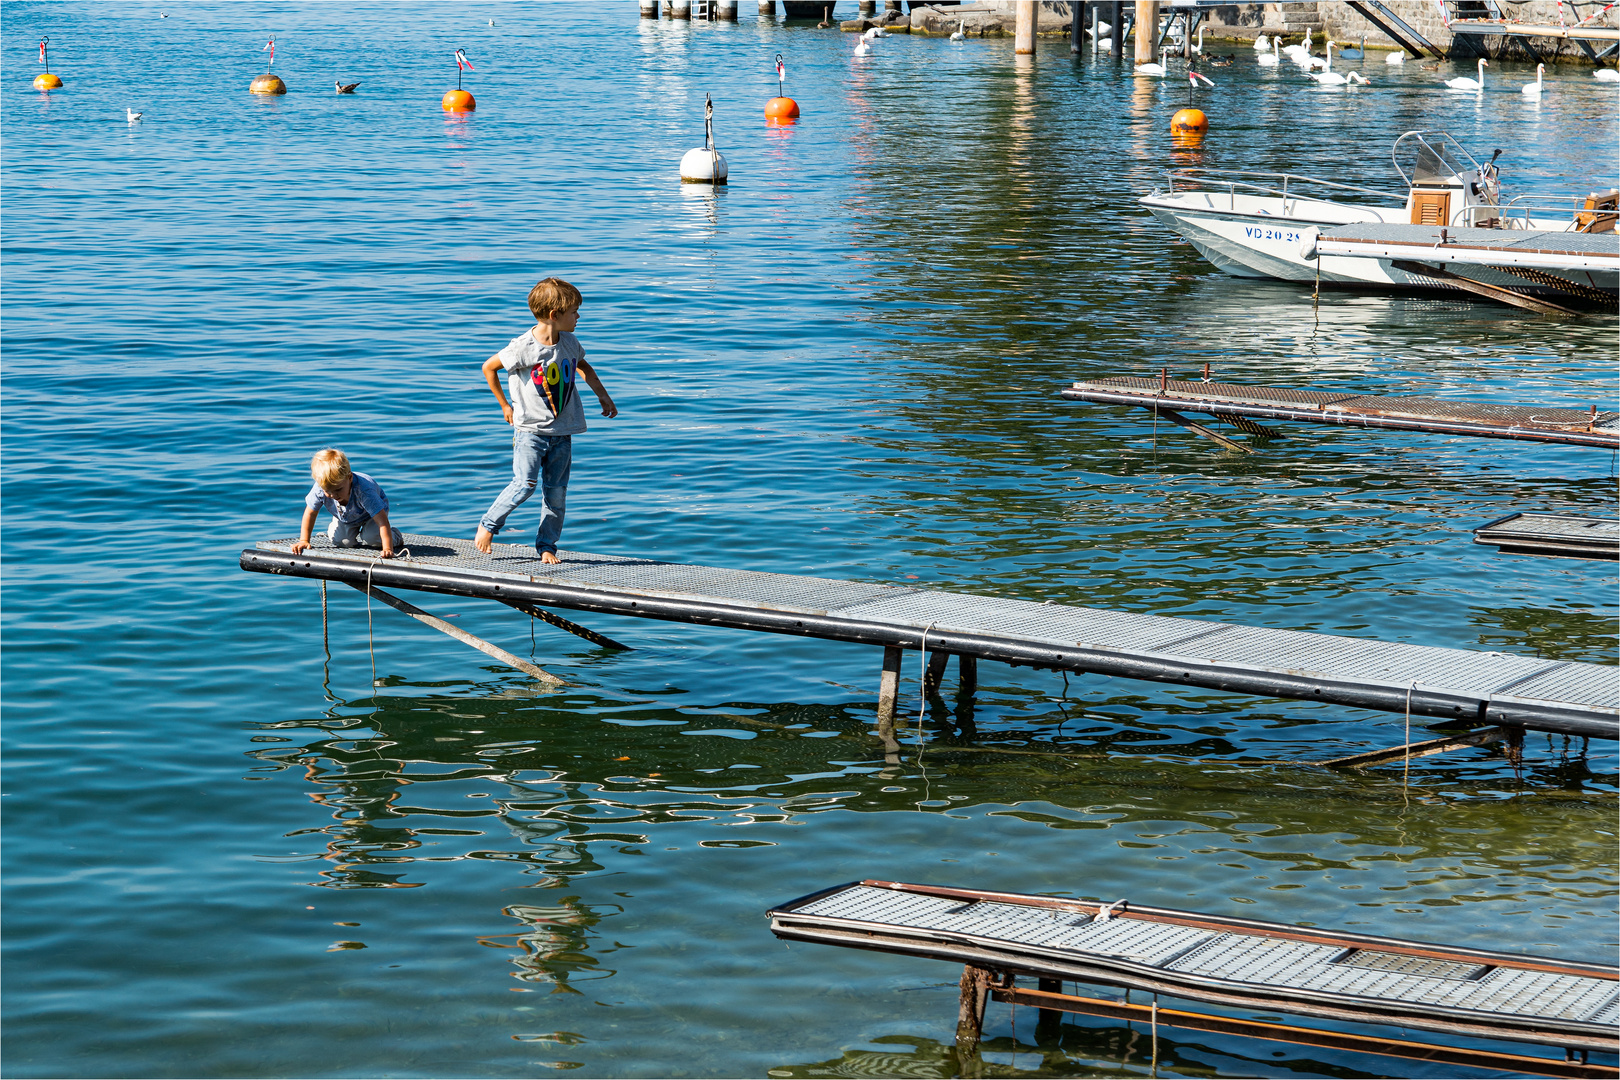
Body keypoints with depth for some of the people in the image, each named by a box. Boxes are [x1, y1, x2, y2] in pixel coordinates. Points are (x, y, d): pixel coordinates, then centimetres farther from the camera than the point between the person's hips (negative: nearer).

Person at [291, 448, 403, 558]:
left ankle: (394, 536, 8)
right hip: (345, 516, 4)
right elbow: (310, 513, -16)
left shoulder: (363, 491, -48)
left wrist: (387, 549, -58)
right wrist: (303, 541, -19)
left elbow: (382, 521, -49)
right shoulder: (320, 489, -36)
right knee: (342, 542, -12)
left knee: (372, 539, -25)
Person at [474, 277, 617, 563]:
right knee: (525, 484, -16)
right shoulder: (523, 347, -15)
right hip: (530, 429, -5)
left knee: (556, 492, 3)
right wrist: (505, 405, 3)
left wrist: (603, 395, 19)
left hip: (562, 432, 5)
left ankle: (547, 546, 16)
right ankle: (488, 525, 4)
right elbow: (488, 368, -1)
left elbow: (583, 366, 26)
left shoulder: (569, 343, 3)